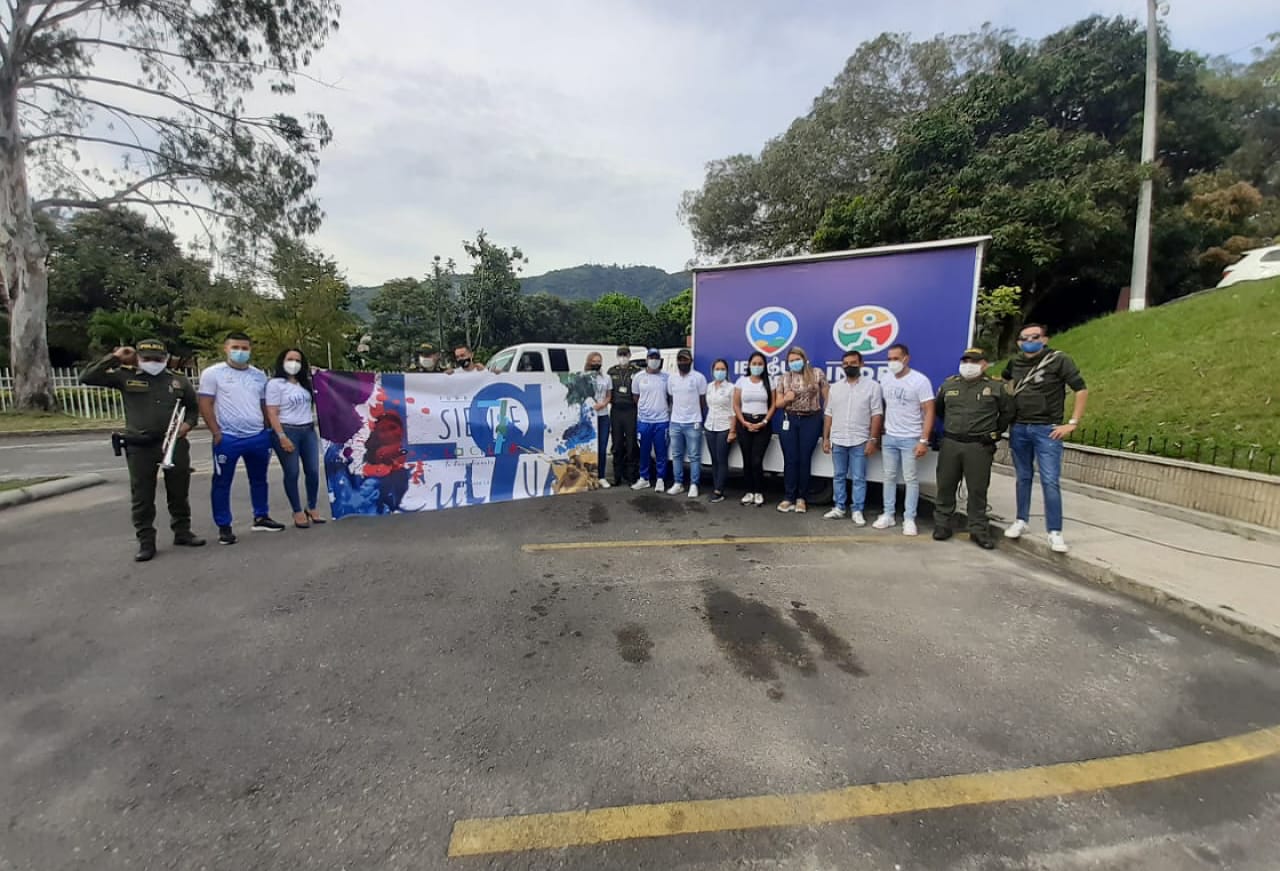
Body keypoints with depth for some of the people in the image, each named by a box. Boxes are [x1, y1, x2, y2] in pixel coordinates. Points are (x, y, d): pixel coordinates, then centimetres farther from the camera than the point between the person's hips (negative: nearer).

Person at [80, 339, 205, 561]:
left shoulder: (178, 380, 7)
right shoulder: (125, 376, 3)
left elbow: (193, 406, 17)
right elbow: (87, 378, -3)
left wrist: (188, 423, -1)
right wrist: (114, 358, -6)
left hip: (175, 444, 1)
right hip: (140, 447, -1)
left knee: (179, 493, 10)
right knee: (142, 498, 4)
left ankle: (182, 532, 24)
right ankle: (146, 542, 13)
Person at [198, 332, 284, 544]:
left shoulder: (259, 375, 11)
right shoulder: (213, 373, -3)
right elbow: (205, 405, -5)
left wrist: (269, 432, 11)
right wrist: (216, 433, -11)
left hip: (259, 437, 4)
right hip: (228, 439, -4)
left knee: (259, 479, 14)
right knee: (222, 483, 4)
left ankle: (261, 518, 27)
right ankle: (224, 527, 13)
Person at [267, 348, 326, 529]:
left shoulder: (305, 383, 13)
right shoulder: (275, 384, -3)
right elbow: (272, 414, -9)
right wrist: (282, 437, -17)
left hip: (308, 431, 5)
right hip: (287, 431, -5)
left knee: (313, 471, 5)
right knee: (292, 473, 1)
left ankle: (312, 509, 19)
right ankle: (298, 512, 11)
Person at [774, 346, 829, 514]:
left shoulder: (817, 374, 0)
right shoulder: (784, 378, 6)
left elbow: (827, 397, 1)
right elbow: (778, 403, 8)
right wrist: (786, 399, -13)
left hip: (811, 420, -2)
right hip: (790, 421, 2)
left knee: (805, 459, 3)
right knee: (790, 460, 2)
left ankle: (802, 498, 13)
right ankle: (789, 497, 10)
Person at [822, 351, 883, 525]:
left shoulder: (872, 386, -3)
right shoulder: (835, 387, 9)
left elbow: (877, 414, -5)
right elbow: (828, 414, 10)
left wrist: (873, 439, -11)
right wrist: (825, 438, 6)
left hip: (860, 441, -4)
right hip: (837, 441, 4)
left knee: (859, 478, 3)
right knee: (838, 476, 11)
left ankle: (857, 511, 12)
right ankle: (839, 508, 21)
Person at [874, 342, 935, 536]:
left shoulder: (920, 380, -10)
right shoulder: (885, 382, 7)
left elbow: (929, 411, -11)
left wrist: (924, 440, -17)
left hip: (911, 439, -5)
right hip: (889, 437, 5)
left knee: (910, 479, 1)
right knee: (889, 477, 10)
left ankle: (909, 519, 9)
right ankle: (888, 515, 18)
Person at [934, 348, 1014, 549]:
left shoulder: (995, 387, 2)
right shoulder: (948, 385, 8)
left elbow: (1008, 412, 14)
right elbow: (938, 409, 23)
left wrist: (996, 431, 13)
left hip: (979, 447, -2)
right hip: (950, 444, 2)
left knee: (977, 490, 3)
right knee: (945, 486, 7)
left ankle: (978, 529, 14)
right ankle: (942, 524, 18)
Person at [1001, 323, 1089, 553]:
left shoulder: (1059, 360, -6)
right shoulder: (1015, 363, 6)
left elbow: (1082, 390, -6)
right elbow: (1006, 379, 30)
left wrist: (1073, 423, -10)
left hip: (1047, 430, -4)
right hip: (1018, 428, 4)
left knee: (1050, 481, -6)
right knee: (1023, 477, 13)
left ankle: (1055, 532, 1)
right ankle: (1022, 521, 24)